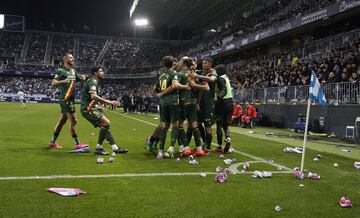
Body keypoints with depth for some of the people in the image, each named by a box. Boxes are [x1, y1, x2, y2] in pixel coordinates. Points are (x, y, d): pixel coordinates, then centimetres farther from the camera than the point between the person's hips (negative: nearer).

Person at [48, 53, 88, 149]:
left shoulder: (73, 71, 16)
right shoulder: (61, 71, -8)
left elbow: (79, 79, 25)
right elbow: (53, 83, -13)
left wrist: (83, 77, 2)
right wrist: (63, 81, -29)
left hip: (71, 99, 8)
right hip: (65, 99, -8)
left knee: (62, 120, 13)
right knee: (73, 120, -8)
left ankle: (52, 142, 23)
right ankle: (77, 144, -3)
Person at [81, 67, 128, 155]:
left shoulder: (93, 82, 22)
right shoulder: (93, 81, -10)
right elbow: (93, 96, -27)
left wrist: (97, 107, 21)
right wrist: (109, 102, -28)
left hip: (89, 108, 10)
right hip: (88, 109, -10)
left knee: (105, 125, 7)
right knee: (106, 123, -19)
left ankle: (115, 148, 6)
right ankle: (98, 148, -11)